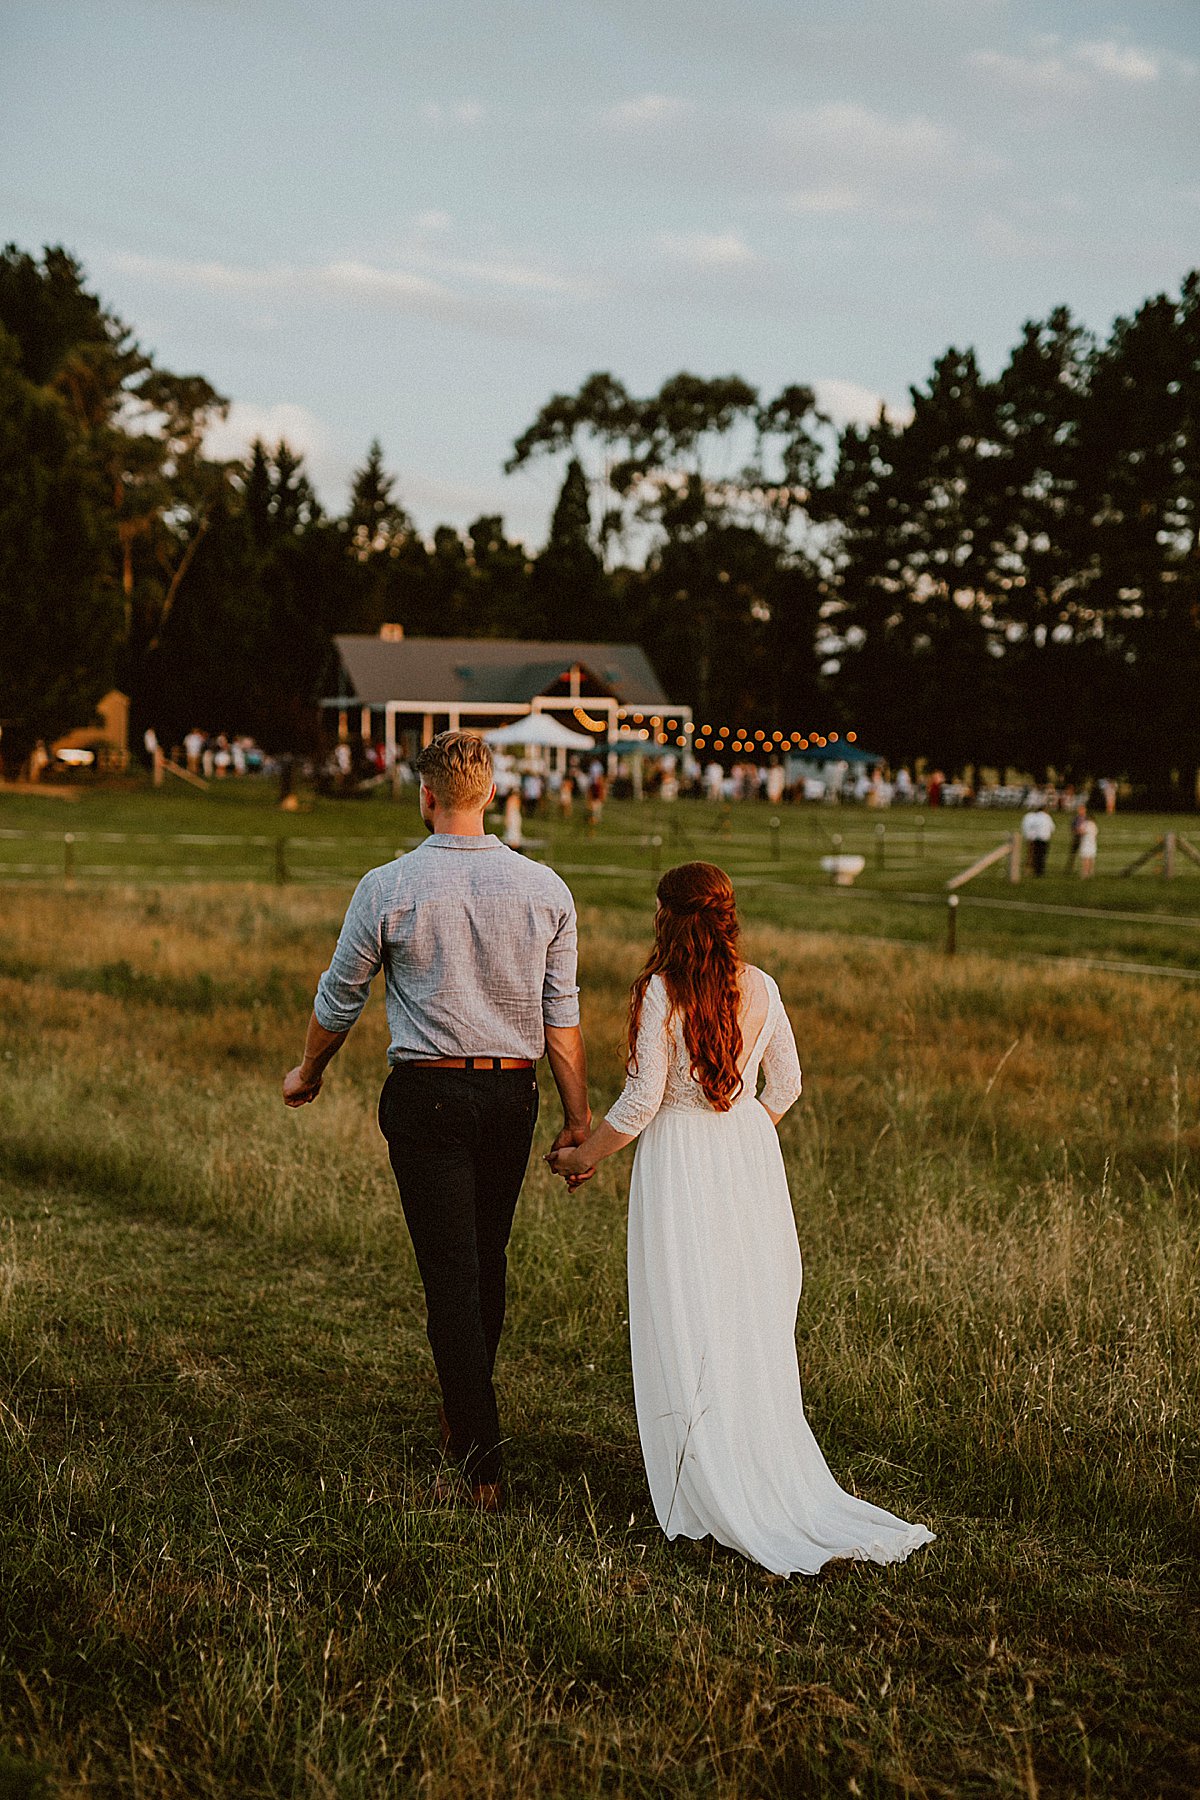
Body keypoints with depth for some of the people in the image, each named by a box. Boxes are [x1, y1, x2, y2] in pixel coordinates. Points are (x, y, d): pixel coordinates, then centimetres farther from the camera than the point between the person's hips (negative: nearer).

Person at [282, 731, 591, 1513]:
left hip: (427, 1095, -3)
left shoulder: (388, 888, -8)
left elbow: (340, 998, 4)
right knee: (488, 1259, 19)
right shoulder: (545, 888, -2)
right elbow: (562, 1013, 0)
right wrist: (579, 1115, 7)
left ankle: (483, 1456, -3)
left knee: (451, 1272, 0)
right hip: (513, 1094, 4)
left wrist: (309, 1073, 21)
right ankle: (466, 1416, 36)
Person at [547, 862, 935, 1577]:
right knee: (754, 1325, 13)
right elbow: (787, 1083, 11)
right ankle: (773, 1479, 20)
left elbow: (642, 1100, -13)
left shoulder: (660, 991, -13)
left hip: (680, 1162, -5)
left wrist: (583, 1157, 0)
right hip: (752, 1158, 5)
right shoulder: (761, 988, 2)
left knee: (687, 1332, 3)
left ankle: (709, 1497, 6)